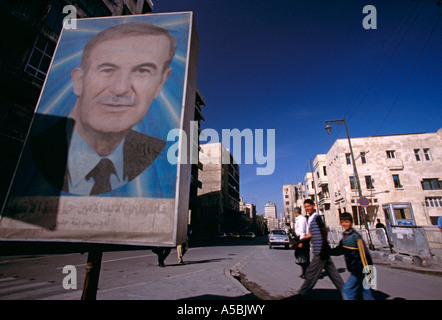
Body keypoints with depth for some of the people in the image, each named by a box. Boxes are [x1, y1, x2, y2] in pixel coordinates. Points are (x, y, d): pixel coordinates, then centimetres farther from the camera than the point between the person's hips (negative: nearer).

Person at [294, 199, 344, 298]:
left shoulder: (316, 217, -15)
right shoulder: (311, 218, 13)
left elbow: (324, 232, -18)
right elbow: (310, 234, 20)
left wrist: (323, 249, -20)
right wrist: (299, 241, 20)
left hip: (320, 251, -9)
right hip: (319, 250, 9)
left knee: (311, 273, 0)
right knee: (332, 271, 17)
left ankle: (302, 294, 9)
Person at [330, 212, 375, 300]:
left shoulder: (355, 235, -17)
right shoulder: (345, 236, 7)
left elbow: (363, 252, -20)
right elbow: (340, 250, 15)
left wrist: (366, 266, -23)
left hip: (359, 268, -8)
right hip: (354, 268, 8)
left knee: (347, 289, -7)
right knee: (364, 290, 18)